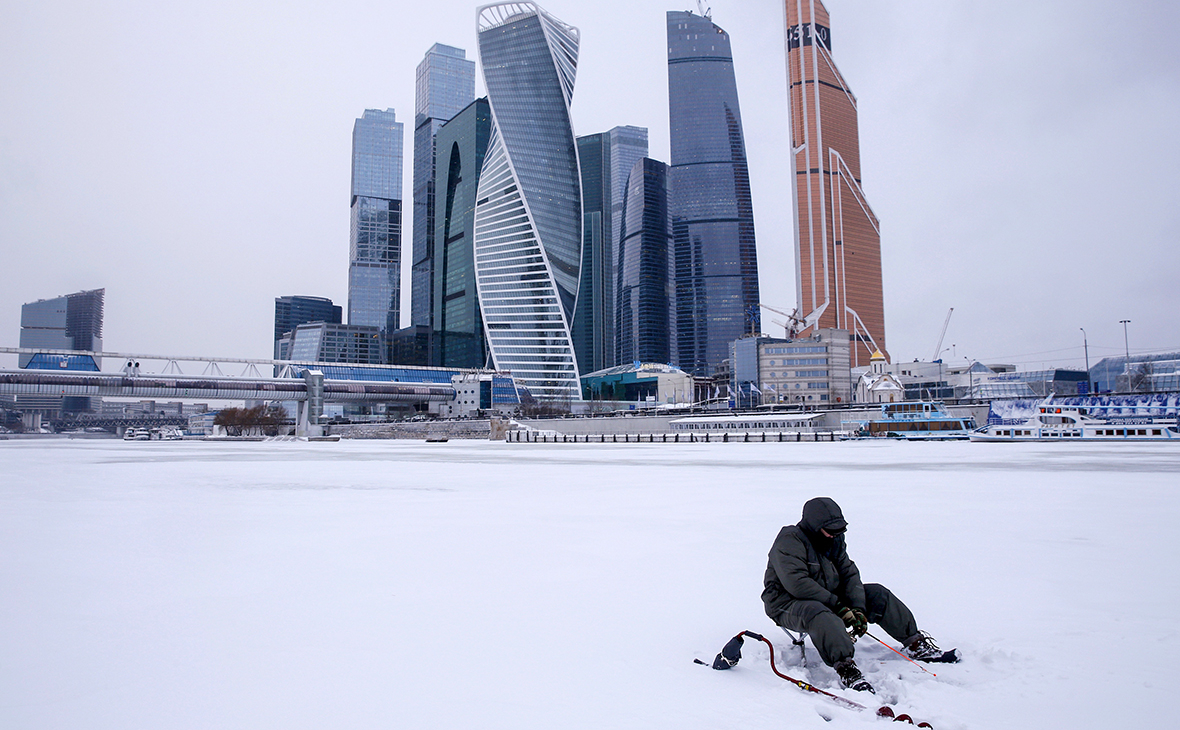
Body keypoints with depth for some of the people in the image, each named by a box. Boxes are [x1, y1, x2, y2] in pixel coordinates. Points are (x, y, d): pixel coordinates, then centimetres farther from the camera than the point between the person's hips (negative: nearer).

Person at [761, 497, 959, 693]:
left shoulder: (835, 540, 7)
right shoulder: (789, 541, -20)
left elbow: (849, 574, 4)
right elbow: (797, 584, -29)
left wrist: (858, 609, -13)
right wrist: (838, 607, -26)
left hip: (828, 598, 8)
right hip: (788, 604, -8)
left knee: (878, 594, 3)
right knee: (818, 614, -42)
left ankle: (915, 644, 13)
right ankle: (845, 669, -51)